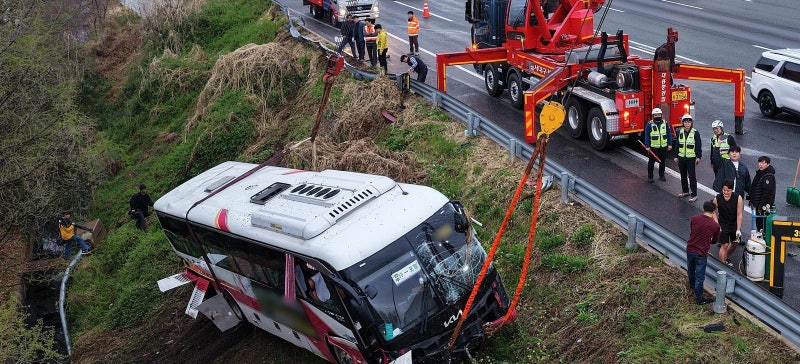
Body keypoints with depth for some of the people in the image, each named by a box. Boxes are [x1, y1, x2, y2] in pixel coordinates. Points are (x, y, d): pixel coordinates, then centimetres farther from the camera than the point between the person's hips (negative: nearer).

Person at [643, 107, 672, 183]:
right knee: (651, 162, 2)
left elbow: (669, 134, 7)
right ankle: (650, 177, 11)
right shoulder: (649, 124, -6)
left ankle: (661, 175, 27)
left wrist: (670, 144, 3)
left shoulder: (665, 123, 3)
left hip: (663, 146, 3)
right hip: (653, 147, -3)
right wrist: (647, 146, -11)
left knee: (662, 162, 13)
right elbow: (646, 135, -6)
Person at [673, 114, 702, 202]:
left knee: (692, 176, -5)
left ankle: (694, 194, -1)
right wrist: (676, 156, 9)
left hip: (691, 158, -5)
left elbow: (698, 146, -5)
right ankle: (685, 191, 30)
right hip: (681, 157, 5)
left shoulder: (695, 133, -6)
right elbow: (677, 144, 11)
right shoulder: (680, 132, 5)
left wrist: (698, 157, -10)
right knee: (683, 175, 15)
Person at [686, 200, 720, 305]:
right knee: (699, 277, 8)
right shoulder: (715, 225, -14)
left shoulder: (694, 219, -8)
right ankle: (699, 299, 19)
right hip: (701, 253, -4)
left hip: (690, 250, 4)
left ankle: (692, 284, 56)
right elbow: (715, 241, 2)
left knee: (691, 270, 29)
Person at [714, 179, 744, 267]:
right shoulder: (717, 199, -18)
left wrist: (738, 229, -18)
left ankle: (727, 258, 42)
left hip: (734, 224, 2)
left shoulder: (738, 198, -18)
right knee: (724, 245, -9)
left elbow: (739, 215, -16)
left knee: (734, 243, 17)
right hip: (723, 224, -2)